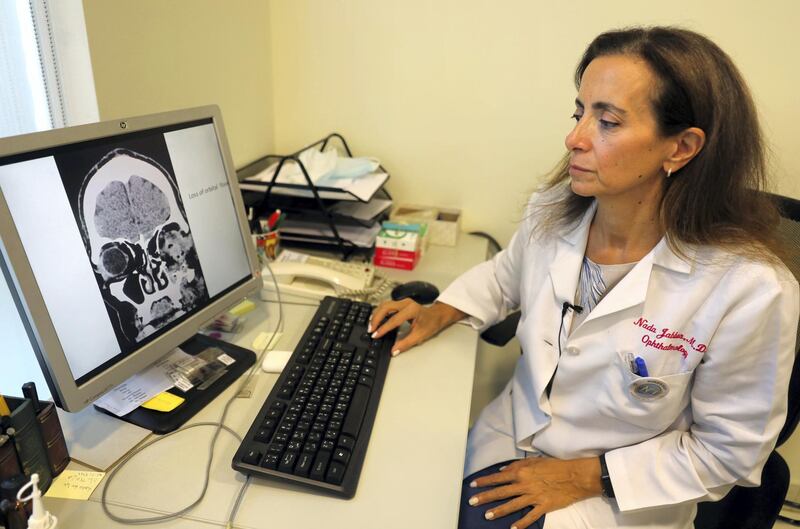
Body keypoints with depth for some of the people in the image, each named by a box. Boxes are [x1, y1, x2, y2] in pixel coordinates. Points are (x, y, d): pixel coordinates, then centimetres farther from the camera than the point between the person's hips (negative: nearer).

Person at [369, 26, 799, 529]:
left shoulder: (750, 289, -24)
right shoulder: (552, 212, -11)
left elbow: (731, 448, -11)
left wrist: (586, 477, -15)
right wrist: (438, 314, -3)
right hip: (509, 442, 4)